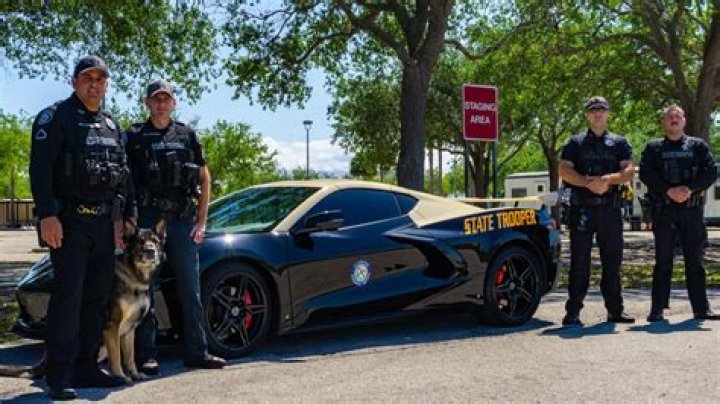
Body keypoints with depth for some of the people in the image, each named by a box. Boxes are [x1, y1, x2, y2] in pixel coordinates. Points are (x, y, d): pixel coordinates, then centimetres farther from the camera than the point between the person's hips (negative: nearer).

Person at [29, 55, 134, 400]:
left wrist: (127, 216, 15)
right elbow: (40, 169, -12)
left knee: (98, 296, 9)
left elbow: (122, 174, 21)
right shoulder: (55, 117, -3)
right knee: (68, 294, -10)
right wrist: (47, 215, -21)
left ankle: (87, 368, 18)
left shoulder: (112, 126, 17)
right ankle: (60, 377, -4)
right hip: (69, 220, -7)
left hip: (103, 223, 7)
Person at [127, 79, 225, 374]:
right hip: (147, 218, -2)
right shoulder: (135, 136, 5)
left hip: (183, 220, 3)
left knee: (191, 289, 6)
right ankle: (146, 355, 7)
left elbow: (204, 179, 14)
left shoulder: (187, 136, 13)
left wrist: (201, 221, 6)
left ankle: (197, 352, 14)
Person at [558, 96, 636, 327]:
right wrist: (588, 183, -17)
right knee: (579, 261, -3)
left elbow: (628, 171, 2)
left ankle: (615, 310, 16)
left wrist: (607, 180, -17)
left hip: (611, 208, 2)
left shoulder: (620, 143, 15)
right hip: (582, 207, -2)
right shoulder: (575, 143, 11)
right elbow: (564, 170, -1)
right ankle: (573, 312, -1)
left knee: (613, 260, 7)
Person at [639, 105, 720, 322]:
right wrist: (669, 190, -17)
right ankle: (657, 310, 4)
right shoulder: (653, 147, 9)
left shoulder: (698, 145, 12)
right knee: (663, 261, 1)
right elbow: (645, 174, -5)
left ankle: (701, 308, 12)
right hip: (664, 209, -1)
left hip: (692, 209, 1)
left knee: (695, 260, 6)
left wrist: (690, 188, -15)